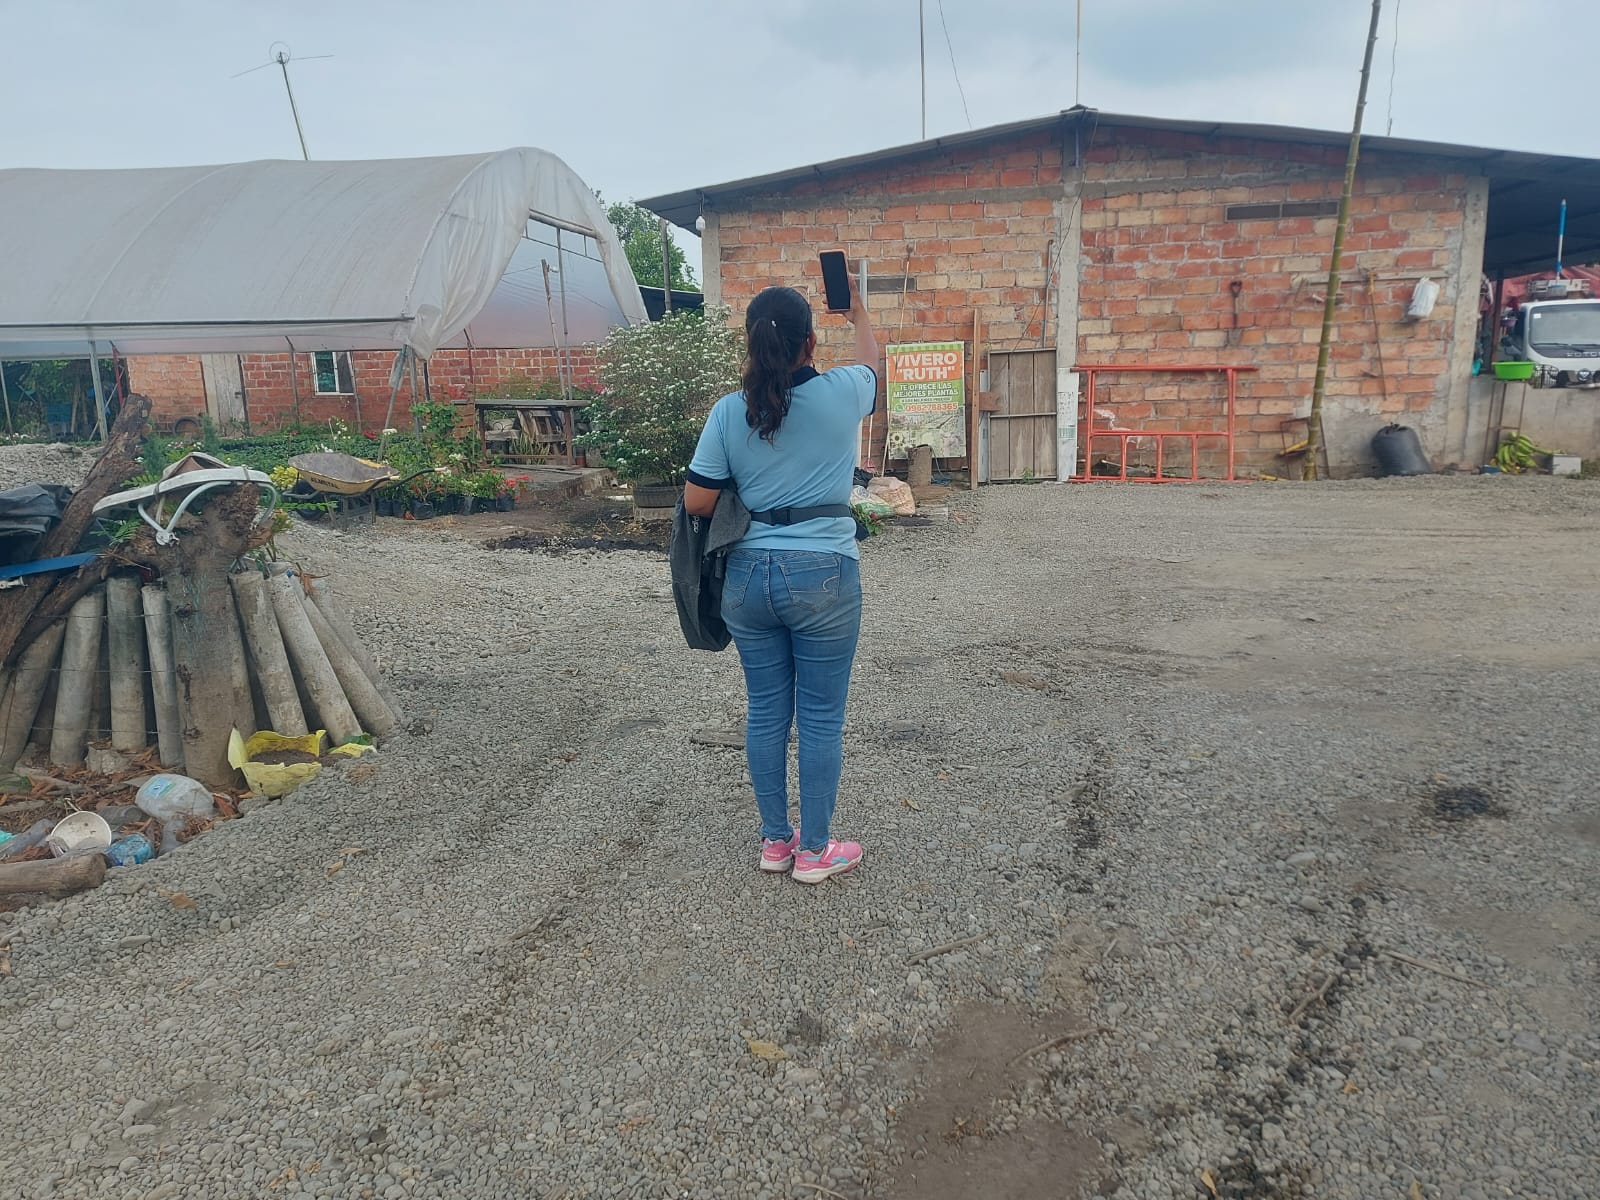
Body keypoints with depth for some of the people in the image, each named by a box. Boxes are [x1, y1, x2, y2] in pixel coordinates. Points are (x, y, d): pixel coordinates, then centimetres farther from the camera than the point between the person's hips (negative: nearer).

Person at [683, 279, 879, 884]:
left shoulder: (728, 411, -3)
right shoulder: (841, 395, -6)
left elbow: (696, 502, -1)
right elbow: (870, 361, 19)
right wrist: (858, 314, 37)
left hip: (748, 575, 3)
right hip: (822, 575, -3)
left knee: (766, 711, 14)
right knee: (821, 717, 8)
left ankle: (775, 840, 28)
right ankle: (814, 851, 19)